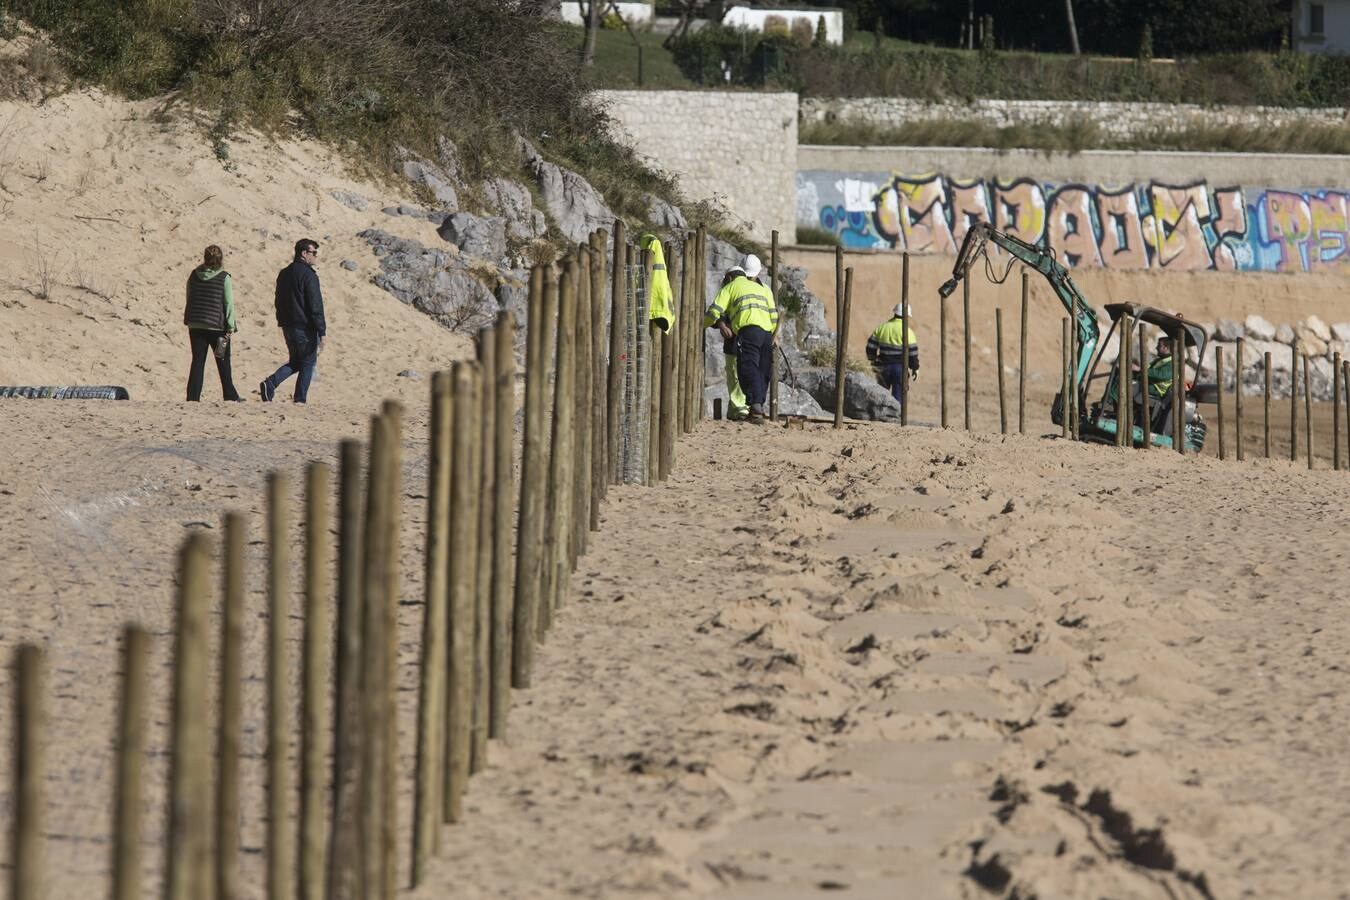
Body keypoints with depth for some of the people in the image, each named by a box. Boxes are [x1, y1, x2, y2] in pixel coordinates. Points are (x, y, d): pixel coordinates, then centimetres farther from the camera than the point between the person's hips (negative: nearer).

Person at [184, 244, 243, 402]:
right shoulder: (224, 278, -9)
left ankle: (193, 396, -1)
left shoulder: (194, 275, 3)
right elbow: (229, 304, -10)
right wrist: (231, 326, -6)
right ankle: (230, 396, 16)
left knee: (197, 362, 5)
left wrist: (188, 320, 18)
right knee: (223, 363, 9)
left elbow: (189, 299, 10)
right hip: (216, 326, -3)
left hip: (195, 324, 3)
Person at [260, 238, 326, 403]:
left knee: (295, 362, 17)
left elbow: (279, 302, 18)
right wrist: (322, 331, -14)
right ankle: (300, 399, 2)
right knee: (308, 363, 3)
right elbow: (316, 306, -16)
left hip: (288, 327, 8)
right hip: (305, 327, -8)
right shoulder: (308, 275, -14)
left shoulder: (284, 274, 12)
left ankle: (270, 384, -2)